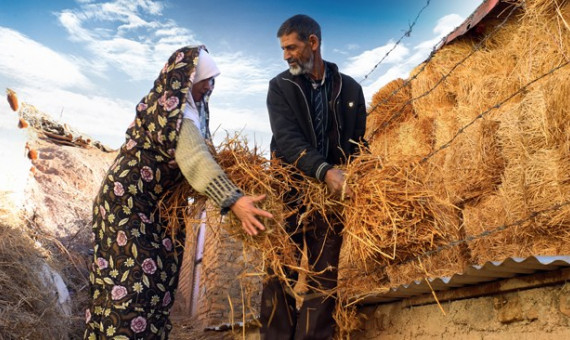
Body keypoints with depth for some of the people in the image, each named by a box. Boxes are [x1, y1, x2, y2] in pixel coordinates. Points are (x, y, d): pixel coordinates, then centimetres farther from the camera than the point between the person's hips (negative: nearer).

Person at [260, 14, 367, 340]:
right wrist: (325, 171, -31)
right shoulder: (281, 87, 0)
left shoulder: (349, 88, 6)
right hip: (288, 192, -1)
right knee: (279, 274, 2)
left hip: (331, 195, 1)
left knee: (325, 278, 2)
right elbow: (286, 139, -15)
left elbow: (357, 143, 11)